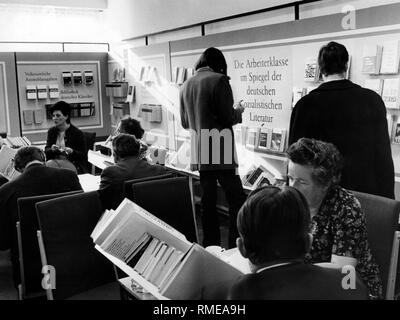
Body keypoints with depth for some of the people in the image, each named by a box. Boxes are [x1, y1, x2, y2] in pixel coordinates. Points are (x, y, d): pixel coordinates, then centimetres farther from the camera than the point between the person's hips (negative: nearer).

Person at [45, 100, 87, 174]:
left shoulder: (77, 133, -4)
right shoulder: (51, 131, 12)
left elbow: (84, 156, -4)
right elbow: (46, 151, 10)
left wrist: (71, 151, -22)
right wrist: (52, 149, -13)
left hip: (73, 164, -3)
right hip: (55, 161, 4)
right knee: (48, 165, -30)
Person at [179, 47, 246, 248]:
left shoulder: (186, 85, 9)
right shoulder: (219, 80, -10)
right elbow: (228, 118, -13)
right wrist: (239, 112, 7)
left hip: (200, 155, 7)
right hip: (221, 153, -7)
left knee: (208, 201, 13)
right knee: (238, 201, 1)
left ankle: (211, 247, 19)